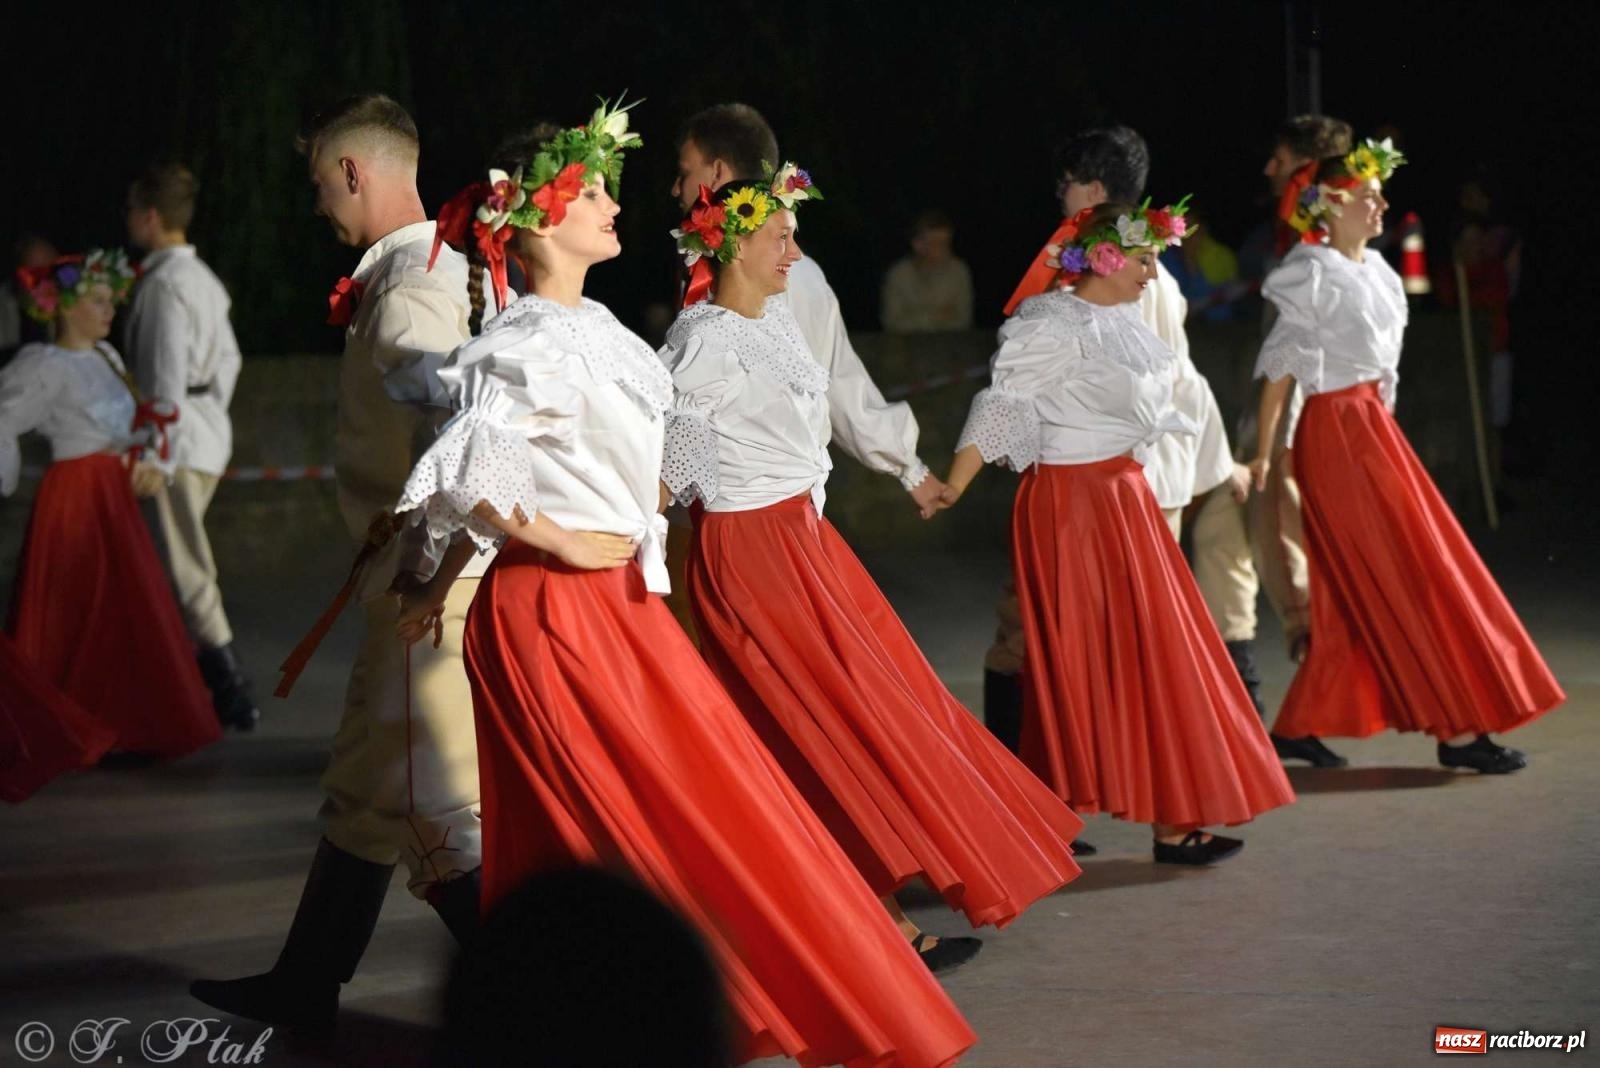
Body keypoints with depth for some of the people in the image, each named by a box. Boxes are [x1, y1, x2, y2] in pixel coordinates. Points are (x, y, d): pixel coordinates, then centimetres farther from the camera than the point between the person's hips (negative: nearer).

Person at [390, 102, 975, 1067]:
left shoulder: (584, 326, 11)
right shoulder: (538, 347, -16)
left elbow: (499, 476, 16)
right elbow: (463, 472, -24)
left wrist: (447, 579, 14)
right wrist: (559, 544, -13)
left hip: (614, 603, 8)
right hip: (561, 613, -8)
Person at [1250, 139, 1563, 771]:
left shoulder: (1374, 271, 13)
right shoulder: (1314, 275, -12)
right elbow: (1281, 365, -13)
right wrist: (1263, 453, -15)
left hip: (1372, 428, 9)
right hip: (1337, 430, -9)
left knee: (1355, 590, 9)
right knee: (1407, 578, -7)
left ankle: (1301, 726, 15)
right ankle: (1456, 728, -3)